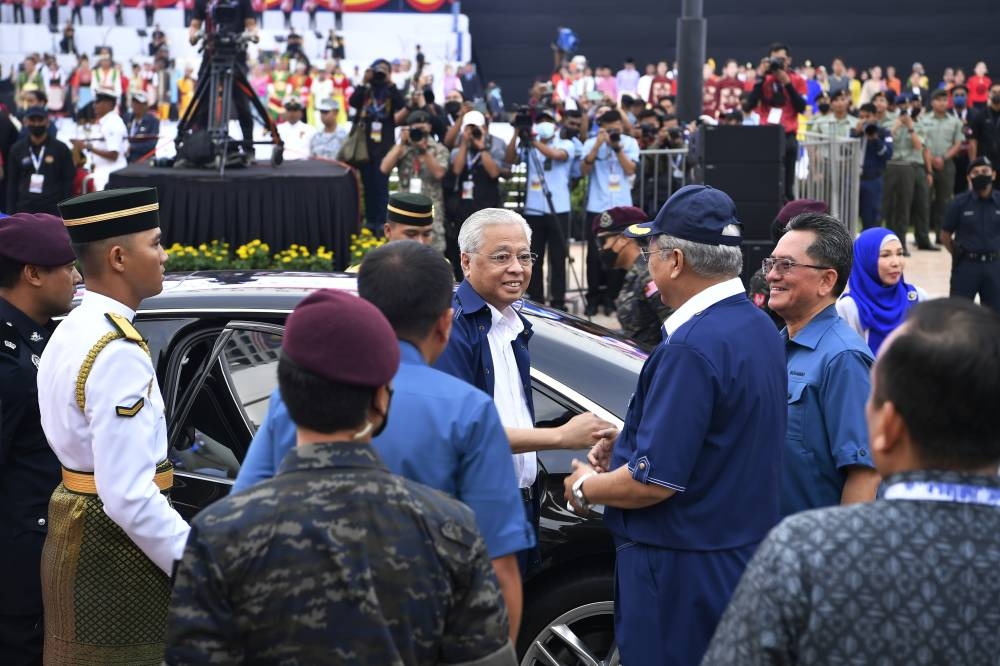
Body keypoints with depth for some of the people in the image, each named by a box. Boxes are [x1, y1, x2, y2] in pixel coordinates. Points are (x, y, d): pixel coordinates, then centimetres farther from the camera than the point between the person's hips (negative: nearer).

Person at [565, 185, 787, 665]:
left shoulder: (693, 347, -24)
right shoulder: (758, 328, 6)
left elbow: (653, 481, -24)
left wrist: (585, 487, -6)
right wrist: (627, 444, 12)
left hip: (682, 572, -9)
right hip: (744, 550, 9)